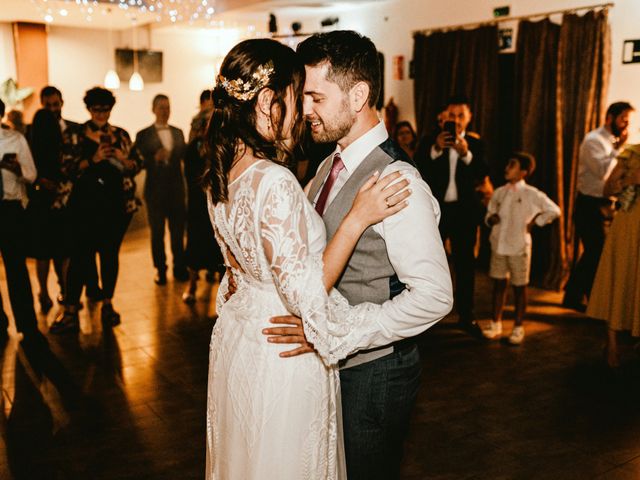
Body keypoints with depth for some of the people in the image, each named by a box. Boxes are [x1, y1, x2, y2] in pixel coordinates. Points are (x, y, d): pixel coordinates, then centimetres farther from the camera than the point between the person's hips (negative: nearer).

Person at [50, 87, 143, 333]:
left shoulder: (121, 135, 12)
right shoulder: (77, 134, 4)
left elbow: (138, 163, 11)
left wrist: (123, 159, -9)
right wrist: (93, 159, -17)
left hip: (118, 202, 3)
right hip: (88, 203, -2)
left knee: (110, 252, 7)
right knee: (81, 253, -8)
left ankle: (107, 305, 18)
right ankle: (70, 312, -5)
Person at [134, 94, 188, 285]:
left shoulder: (178, 133, 10)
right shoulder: (144, 135, -2)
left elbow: (185, 156, 7)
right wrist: (155, 158, -24)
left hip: (176, 190, 3)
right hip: (155, 191, -3)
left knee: (178, 231, 7)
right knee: (157, 233, 7)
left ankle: (180, 269, 18)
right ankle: (160, 270, 18)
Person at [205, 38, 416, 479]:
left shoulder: (223, 171, 0)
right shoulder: (274, 182, -28)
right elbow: (305, 296, -25)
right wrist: (358, 219, -22)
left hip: (237, 339, 9)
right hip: (281, 356, -8)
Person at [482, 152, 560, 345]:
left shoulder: (531, 194, -7)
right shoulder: (499, 193, 6)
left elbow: (554, 210, -5)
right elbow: (490, 213, 16)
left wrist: (534, 223, -5)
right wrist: (491, 219, -5)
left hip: (519, 247, -4)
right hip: (498, 246, 4)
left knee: (519, 287, 6)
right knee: (498, 284, 10)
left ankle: (518, 328, 17)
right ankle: (496, 324, 20)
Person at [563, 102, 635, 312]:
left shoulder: (612, 142, 14)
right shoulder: (594, 140, -13)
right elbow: (603, 172, -25)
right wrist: (619, 148, -19)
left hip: (602, 205, 9)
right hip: (590, 205, -9)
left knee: (593, 252, 14)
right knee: (597, 253, -2)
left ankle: (573, 296, 26)